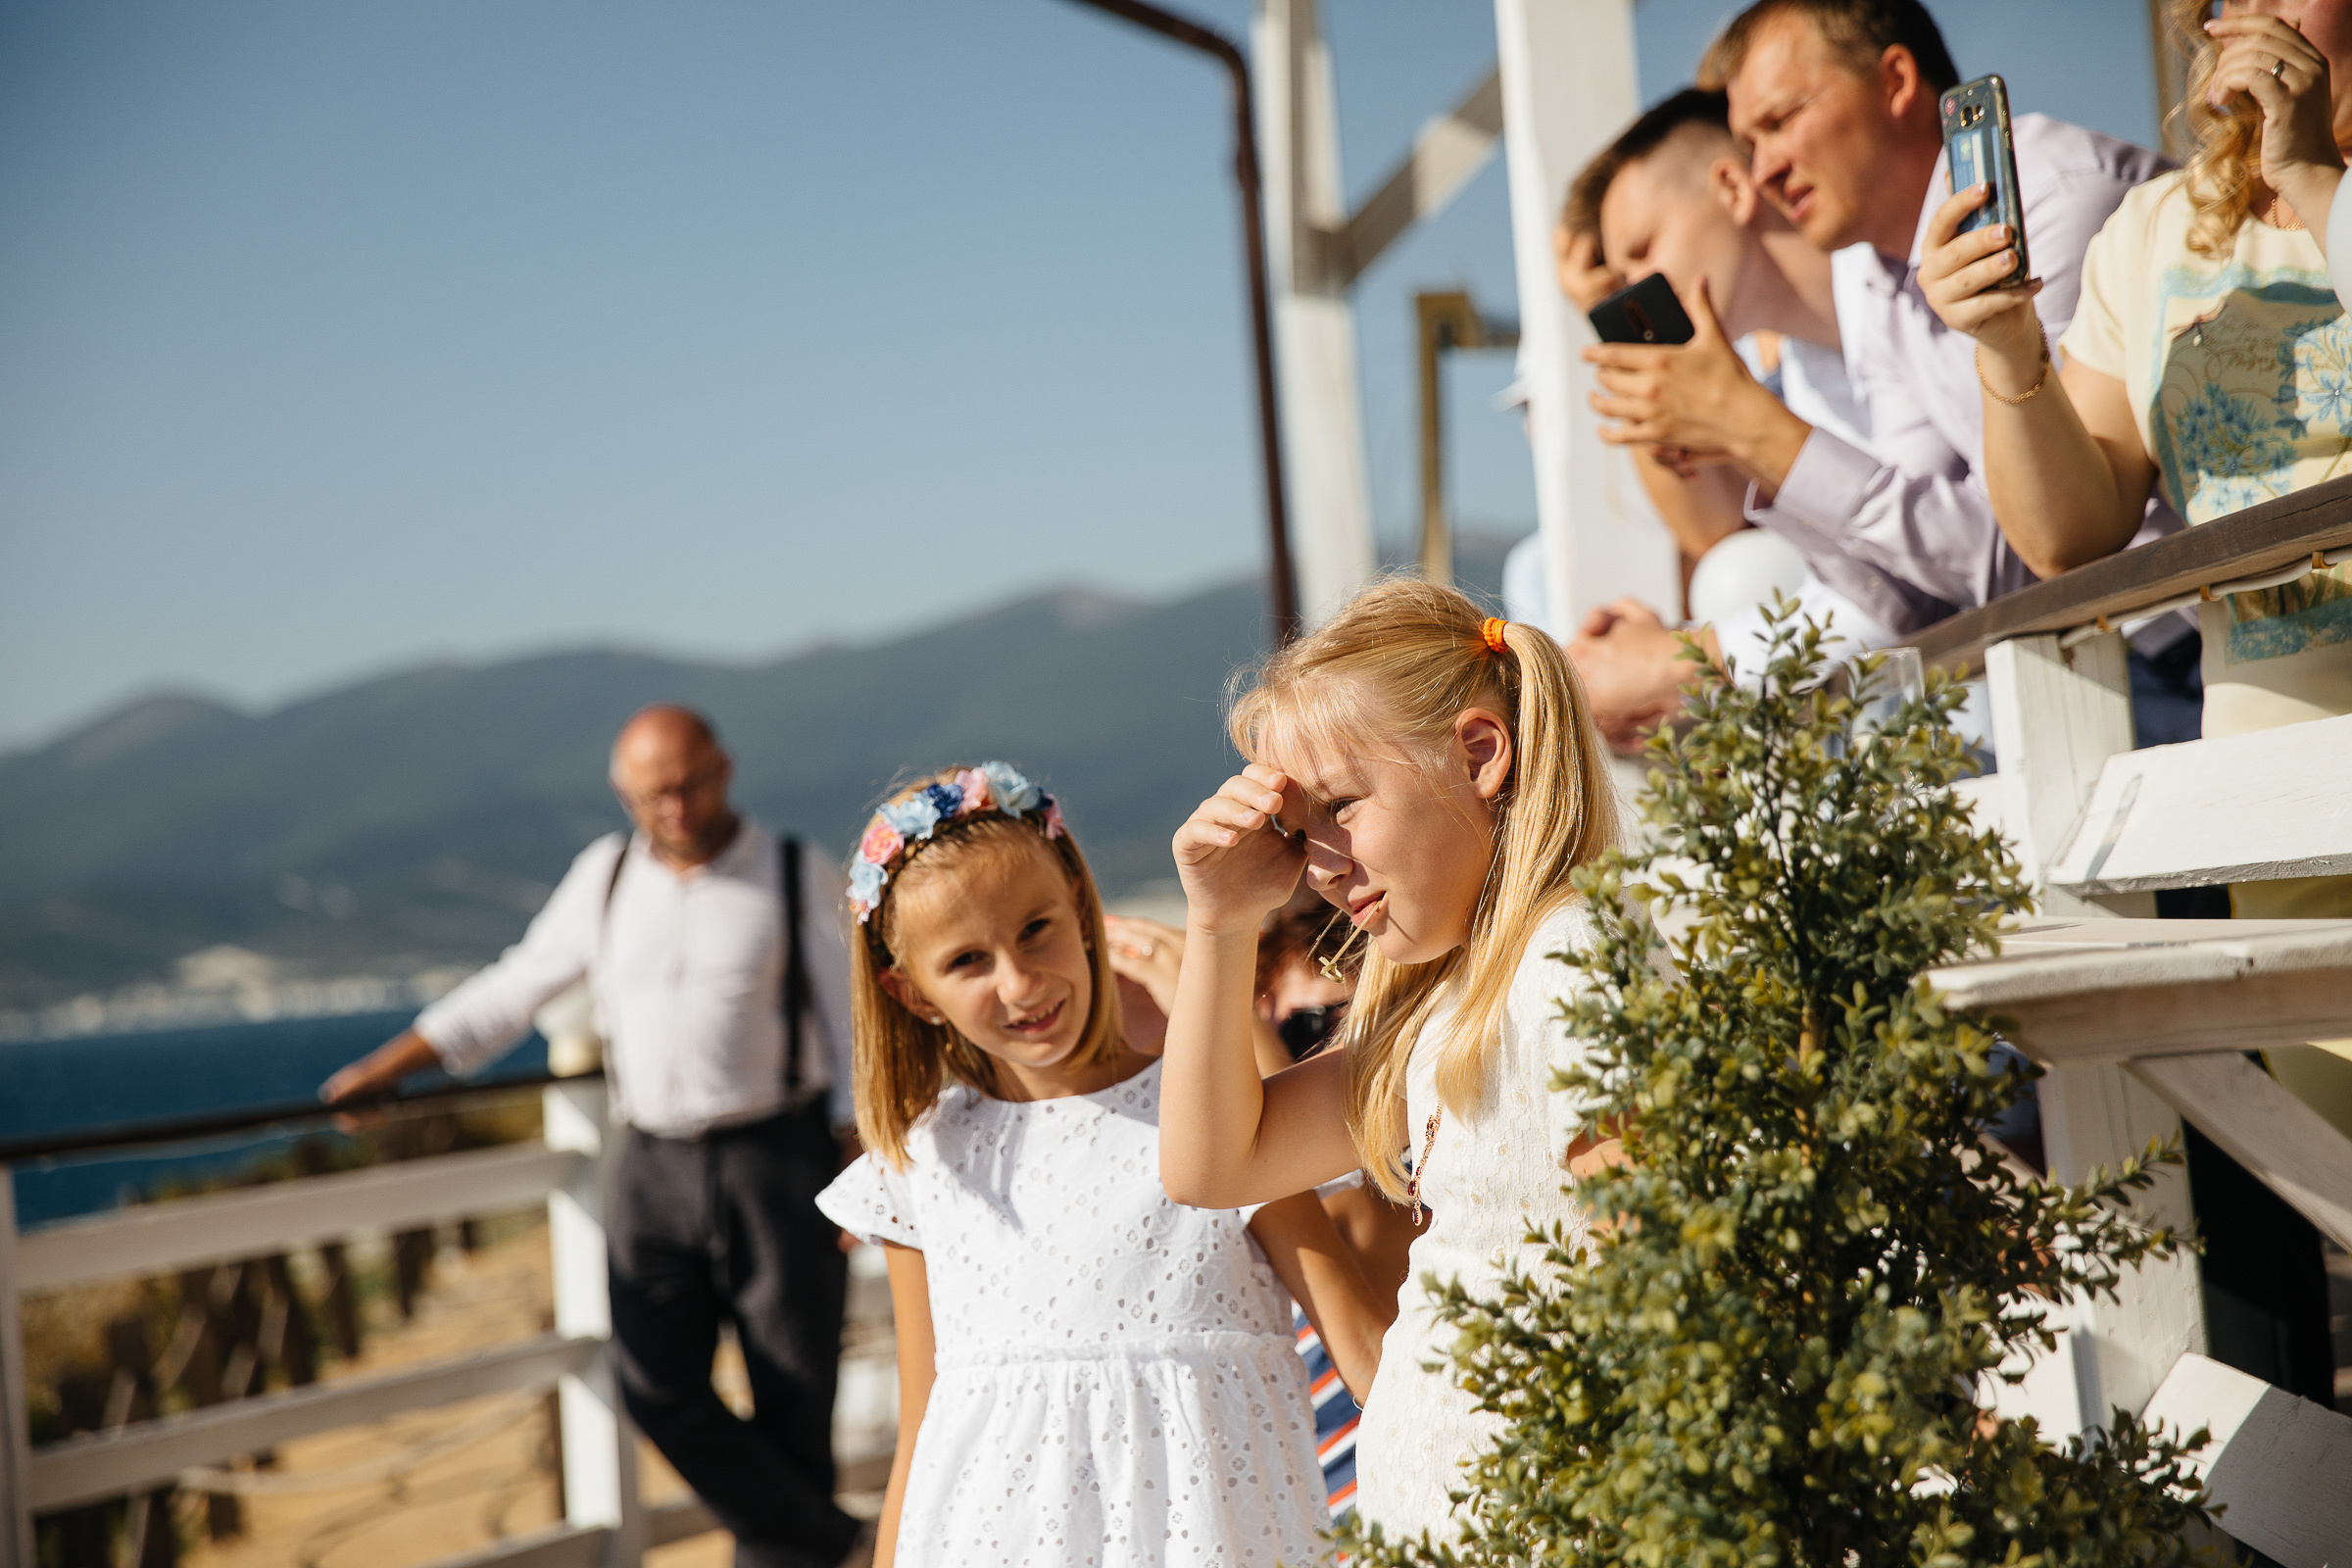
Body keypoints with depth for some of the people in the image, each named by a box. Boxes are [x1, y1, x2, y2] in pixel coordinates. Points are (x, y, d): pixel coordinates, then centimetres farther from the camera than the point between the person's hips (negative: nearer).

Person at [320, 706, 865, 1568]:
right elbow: (513, 989, 15)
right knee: (659, 1387, -4)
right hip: (654, 1164, 3)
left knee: (792, 1393, -1)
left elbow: (854, 1025, -2)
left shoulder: (796, 879, -2)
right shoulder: (605, 875, 8)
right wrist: (385, 1067, 11)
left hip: (776, 1154, -3)